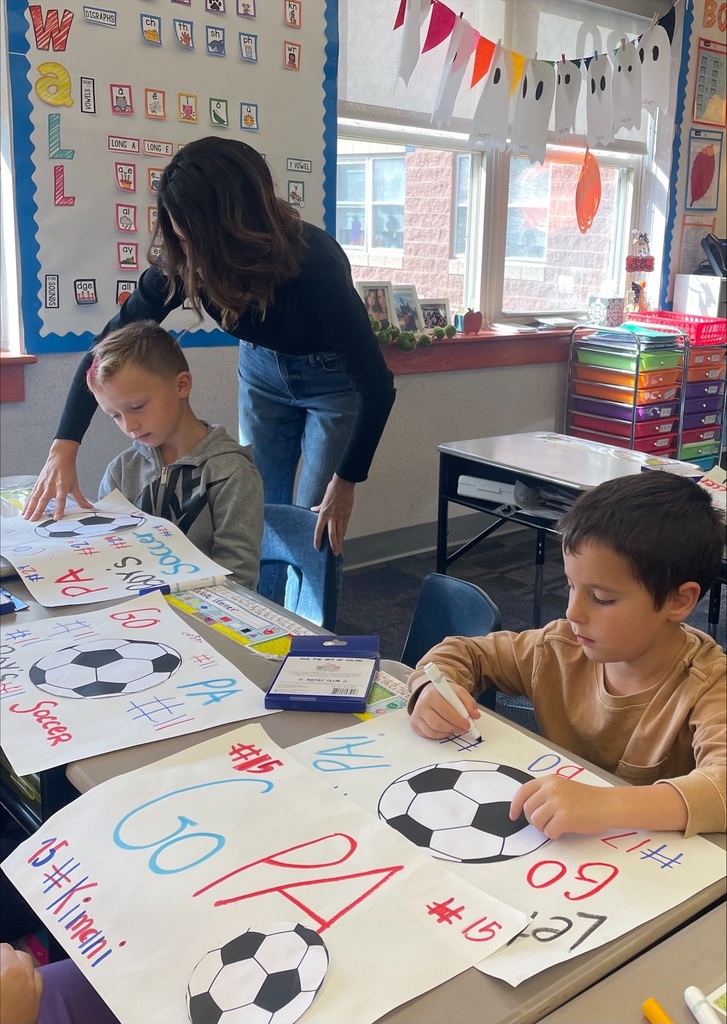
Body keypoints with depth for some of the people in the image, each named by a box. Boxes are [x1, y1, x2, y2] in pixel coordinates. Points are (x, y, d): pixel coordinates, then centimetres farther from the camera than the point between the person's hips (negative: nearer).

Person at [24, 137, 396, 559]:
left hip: (333, 378, -4)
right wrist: (65, 446, -26)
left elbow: (376, 383, -29)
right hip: (263, 368, 4)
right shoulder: (183, 263, -24)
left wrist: (346, 482, -25)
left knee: (314, 529, -4)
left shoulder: (313, 263, -37)